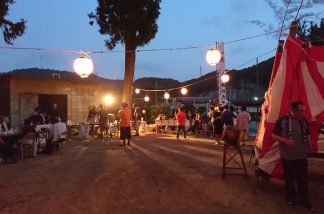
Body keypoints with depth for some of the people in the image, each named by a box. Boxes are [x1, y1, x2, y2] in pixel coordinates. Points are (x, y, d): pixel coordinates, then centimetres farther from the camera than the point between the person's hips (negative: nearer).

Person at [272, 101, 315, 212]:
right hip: (287, 156, -3)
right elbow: (274, 135, -8)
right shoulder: (282, 120, -12)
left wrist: (307, 145, 3)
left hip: (302, 155, 3)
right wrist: (286, 140, -22)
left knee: (303, 178, 10)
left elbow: (307, 135, 15)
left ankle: (304, 199, 26)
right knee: (289, 178, 12)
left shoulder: (304, 120, 1)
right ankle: (290, 197, 31)